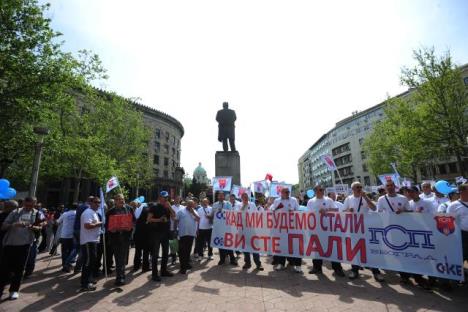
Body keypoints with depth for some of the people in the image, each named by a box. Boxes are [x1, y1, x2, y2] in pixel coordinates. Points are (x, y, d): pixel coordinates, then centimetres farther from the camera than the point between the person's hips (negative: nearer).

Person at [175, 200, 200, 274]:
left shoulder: (194, 212, 11)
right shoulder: (181, 211, -2)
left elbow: (198, 219, 0)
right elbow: (176, 220, -1)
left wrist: (193, 213, -11)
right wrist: (178, 228, -5)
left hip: (191, 233, 5)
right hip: (183, 234, -5)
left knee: (188, 250, 15)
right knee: (182, 250, -3)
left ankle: (187, 263, 28)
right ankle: (183, 267, 1)